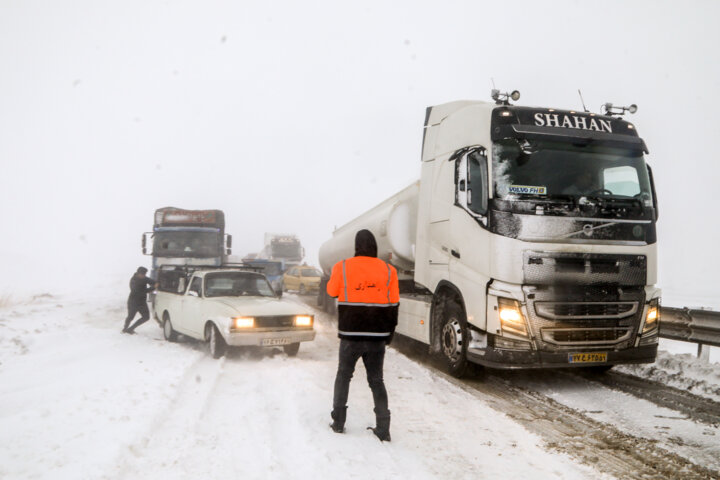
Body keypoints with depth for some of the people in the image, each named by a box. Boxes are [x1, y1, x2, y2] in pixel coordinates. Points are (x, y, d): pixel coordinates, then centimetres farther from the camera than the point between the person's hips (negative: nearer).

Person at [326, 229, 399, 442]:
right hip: (377, 336, 1)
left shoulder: (342, 268, -6)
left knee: (343, 376, 18)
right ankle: (383, 428, 6)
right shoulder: (388, 271, -1)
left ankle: (338, 422, 20)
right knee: (376, 380, 11)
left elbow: (332, 291, 12)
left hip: (350, 335, -1)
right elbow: (393, 305, 3)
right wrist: (389, 333, 13)